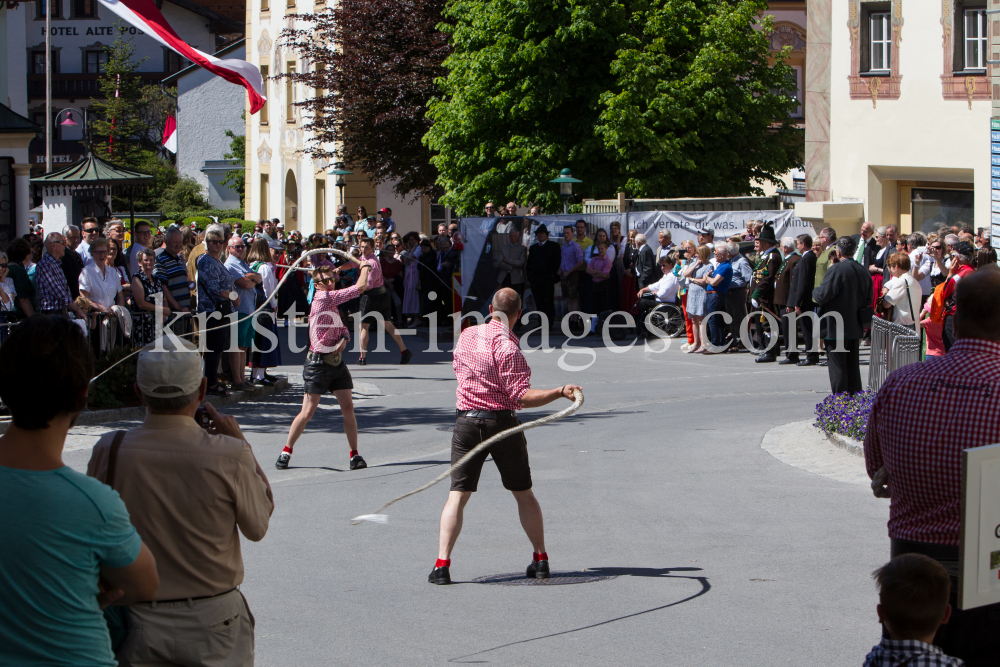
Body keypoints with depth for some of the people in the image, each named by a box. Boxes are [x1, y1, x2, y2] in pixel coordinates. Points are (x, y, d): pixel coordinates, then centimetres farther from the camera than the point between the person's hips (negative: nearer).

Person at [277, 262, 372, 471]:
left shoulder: (332, 303, 14)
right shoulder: (323, 297, -12)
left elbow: (342, 328, 19)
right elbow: (360, 287, -14)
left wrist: (344, 338, -5)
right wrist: (365, 266, 2)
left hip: (337, 360, 8)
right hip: (318, 362, -7)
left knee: (348, 407, 0)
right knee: (308, 411, -5)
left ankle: (354, 454, 7)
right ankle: (286, 451, 10)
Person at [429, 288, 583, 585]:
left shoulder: (466, 335, 4)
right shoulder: (508, 347, -13)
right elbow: (521, 396, -18)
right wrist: (560, 392, -23)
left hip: (467, 421, 3)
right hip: (502, 422, -3)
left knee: (457, 495, 2)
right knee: (523, 493, 13)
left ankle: (442, 564, -10)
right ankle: (540, 560, 18)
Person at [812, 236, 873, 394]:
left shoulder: (836, 270, -17)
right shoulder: (863, 271, 6)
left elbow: (823, 295, -20)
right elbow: (868, 300, 12)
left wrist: (814, 292, 1)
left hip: (835, 328, -7)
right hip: (855, 327, 7)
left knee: (837, 365, -1)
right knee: (853, 365, 14)